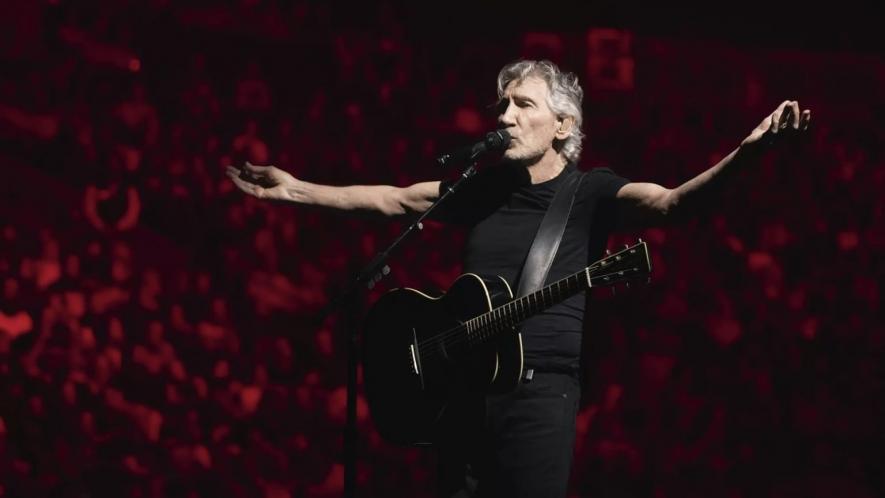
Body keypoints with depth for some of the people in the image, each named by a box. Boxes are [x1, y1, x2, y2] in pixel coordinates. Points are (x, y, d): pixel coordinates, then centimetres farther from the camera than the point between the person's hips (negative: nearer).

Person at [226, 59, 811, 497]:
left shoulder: (590, 191, -3)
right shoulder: (485, 188, 12)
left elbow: (669, 203, -19)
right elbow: (393, 200, 20)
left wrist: (745, 154, -37)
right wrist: (295, 189, 20)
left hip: (540, 390, -5)